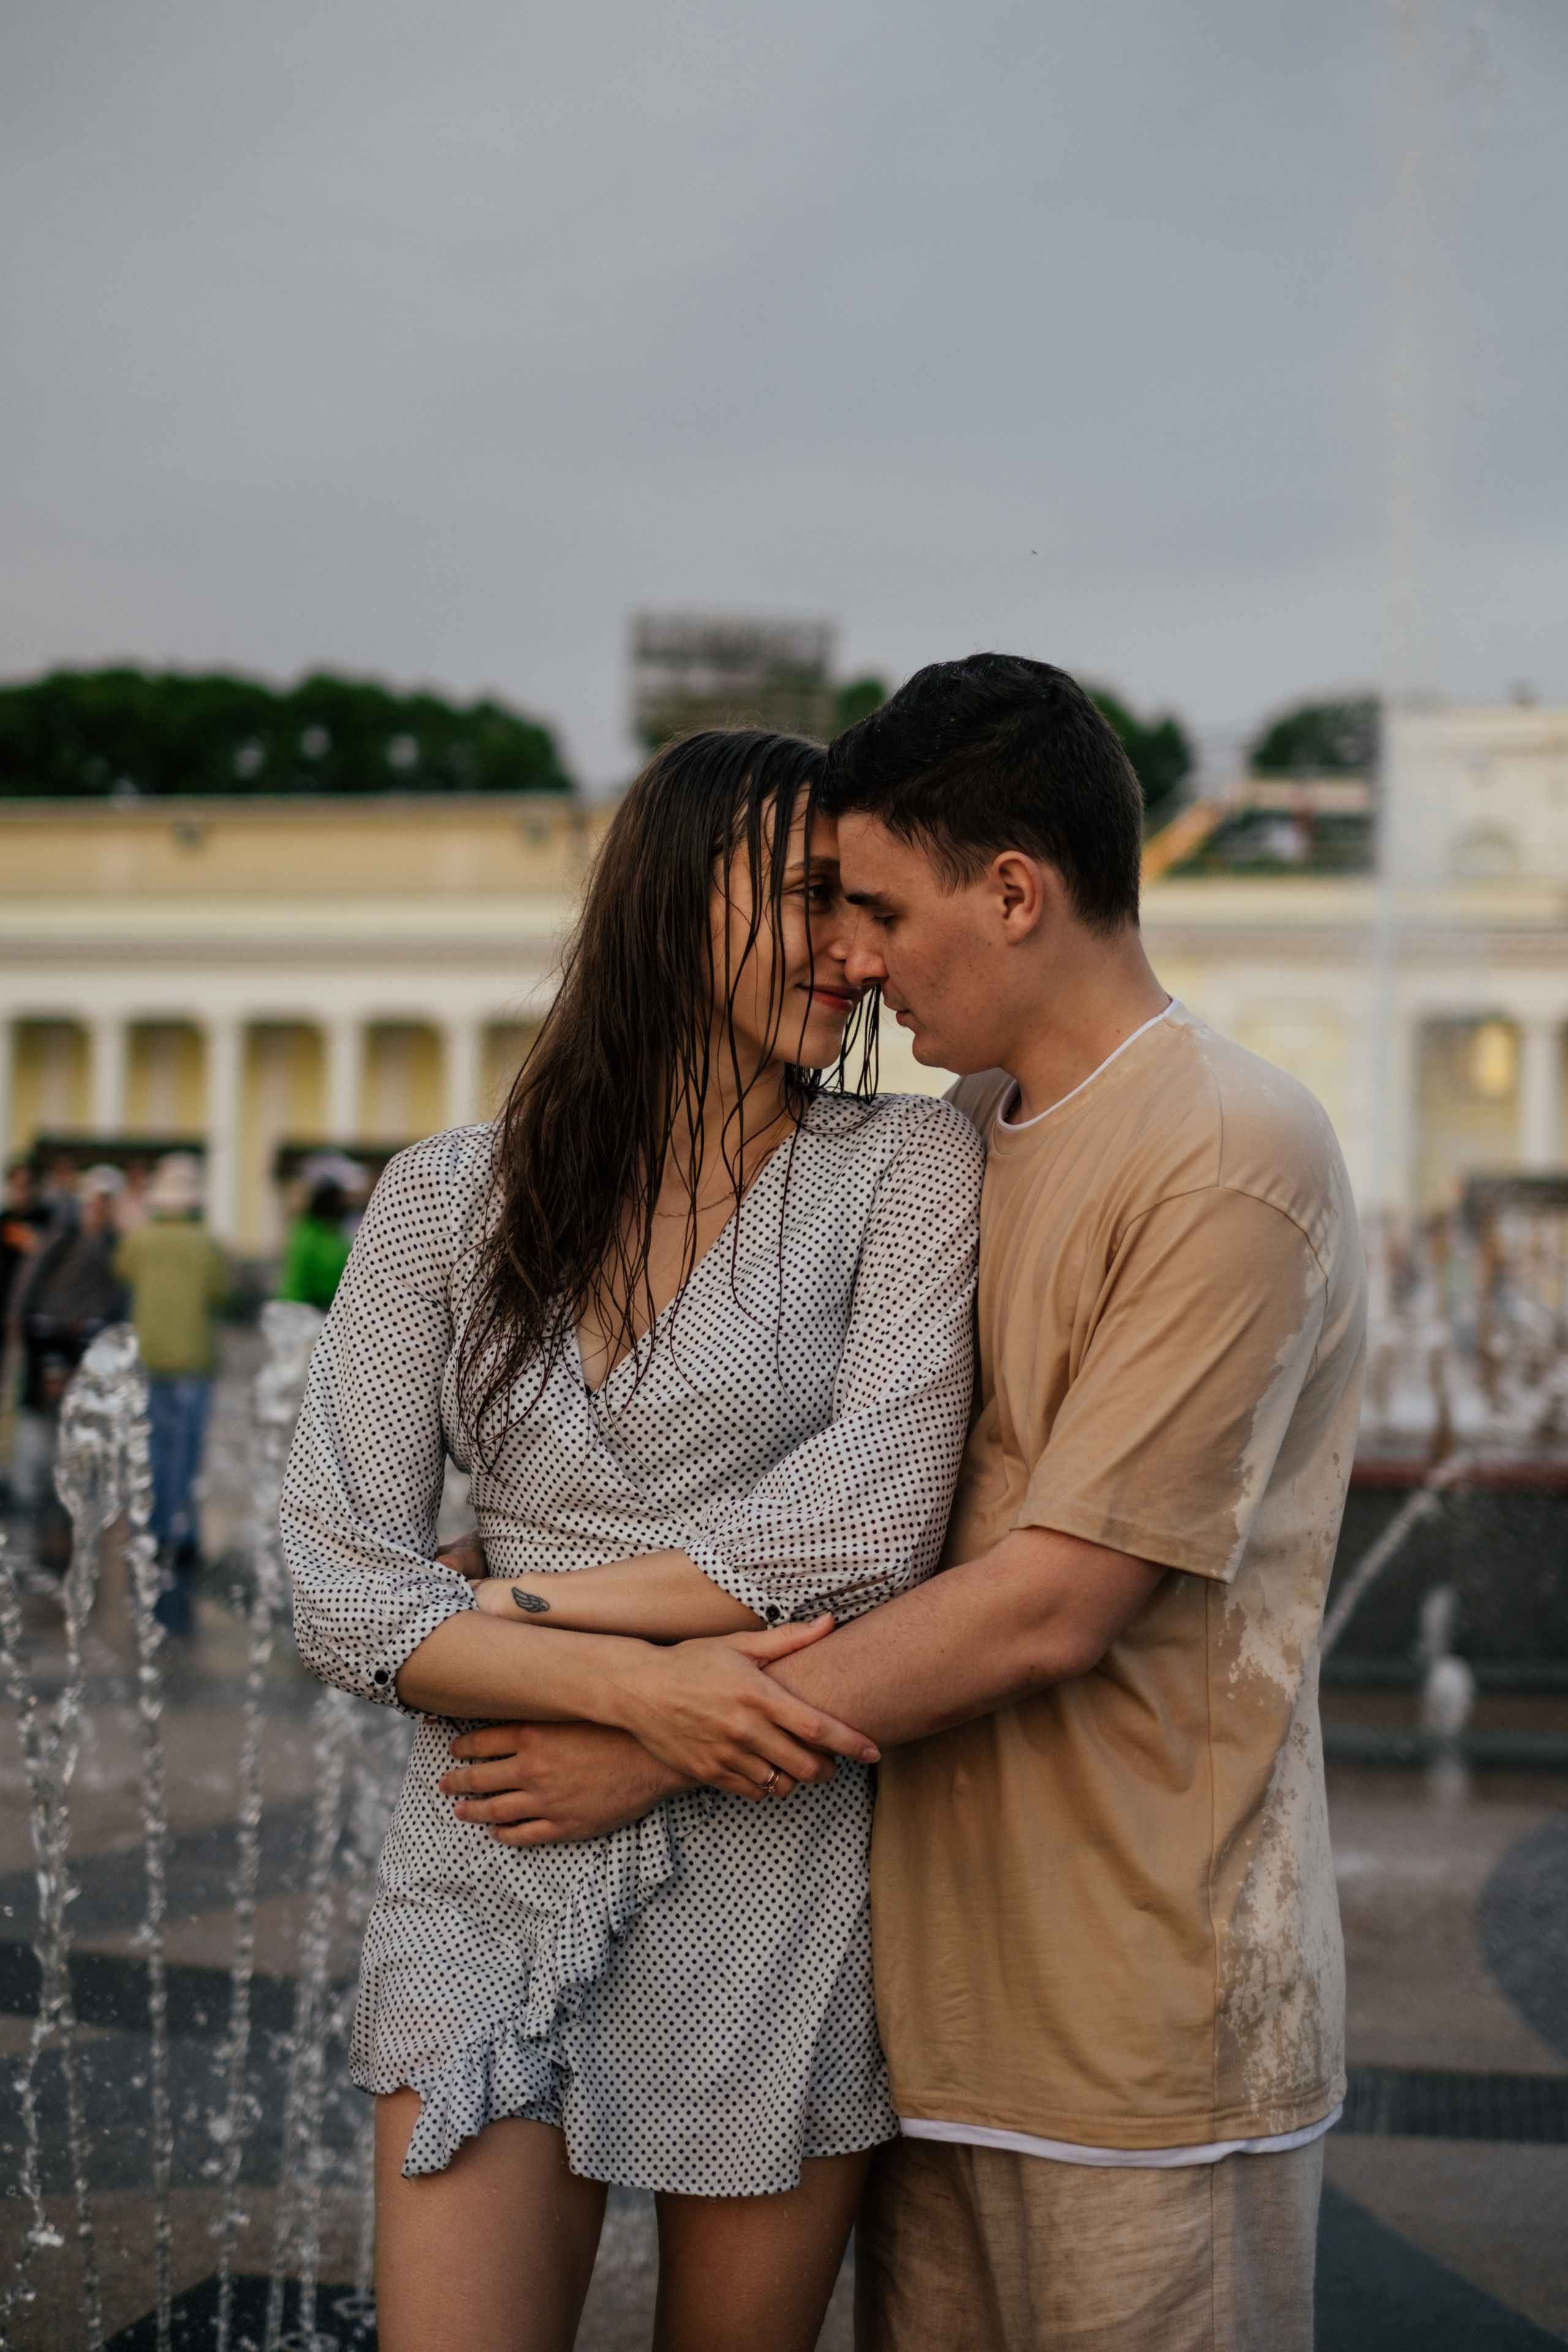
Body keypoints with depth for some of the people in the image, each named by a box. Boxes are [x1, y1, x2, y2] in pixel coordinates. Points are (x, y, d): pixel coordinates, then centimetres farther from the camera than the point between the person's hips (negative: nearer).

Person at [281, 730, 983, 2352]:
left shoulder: (902, 1168, -1)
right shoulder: (447, 1199, 3)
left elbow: (871, 1516, -15)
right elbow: (338, 1587, -4)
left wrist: (528, 1604, -10)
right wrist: (630, 1680, -19)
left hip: (780, 1873, -1)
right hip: (494, 1877, 1)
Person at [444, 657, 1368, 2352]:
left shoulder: (1232, 1162, -15)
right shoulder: (954, 1141, 12)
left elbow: (1053, 1605, -20)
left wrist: (662, 1742, -15)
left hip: (1144, 2031, -7)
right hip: (945, 1984, 7)